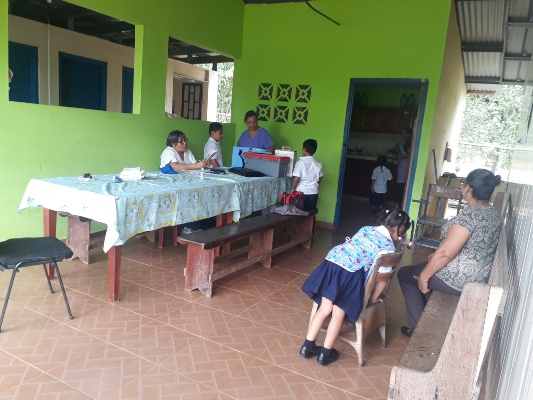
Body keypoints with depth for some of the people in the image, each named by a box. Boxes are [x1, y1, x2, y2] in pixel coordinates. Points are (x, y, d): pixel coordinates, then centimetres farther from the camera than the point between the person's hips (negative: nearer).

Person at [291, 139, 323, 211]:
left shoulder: (300, 163, -12)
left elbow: (297, 178, -16)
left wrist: (293, 188, -2)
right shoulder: (318, 164, 2)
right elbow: (320, 179, 9)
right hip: (313, 193, 4)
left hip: (301, 192, -4)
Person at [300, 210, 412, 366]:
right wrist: (374, 298, 20)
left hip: (331, 261, 6)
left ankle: (308, 346, 23)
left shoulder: (366, 229, 23)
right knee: (339, 313, 10)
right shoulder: (389, 247, 6)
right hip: (350, 272, -6)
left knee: (325, 308, 15)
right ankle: (326, 353, 21)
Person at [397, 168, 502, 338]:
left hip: (459, 279, -9)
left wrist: (424, 276, -15)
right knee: (426, 265, 30)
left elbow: (446, 253, -28)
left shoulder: (469, 215, -26)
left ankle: (419, 325, 17)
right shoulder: (494, 213, 4)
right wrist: (437, 256, 14)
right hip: (479, 277, 9)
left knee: (404, 274, 11)